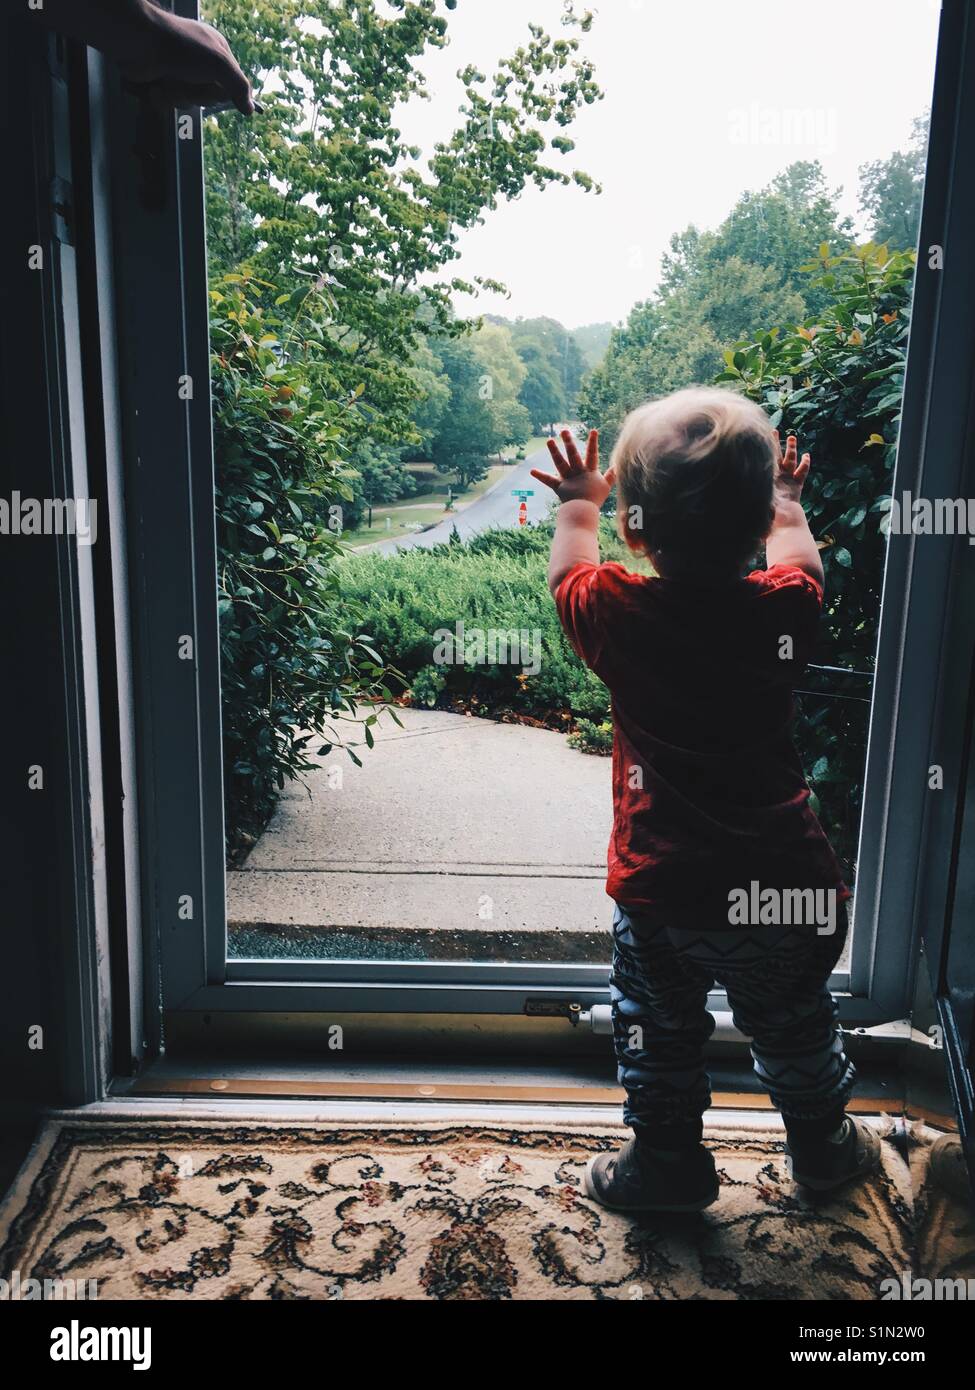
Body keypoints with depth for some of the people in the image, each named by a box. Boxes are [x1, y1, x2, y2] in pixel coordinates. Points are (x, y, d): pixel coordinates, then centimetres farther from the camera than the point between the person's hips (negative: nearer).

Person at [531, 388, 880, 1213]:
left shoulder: (619, 613, -15)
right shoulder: (785, 608, -11)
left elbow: (568, 568, 9)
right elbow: (798, 556, 15)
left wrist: (578, 503, 29)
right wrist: (787, 498, 35)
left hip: (663, 889, -2)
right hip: (785, 884, 3)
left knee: (660, 1036, 19)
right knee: (794, 1026, 25)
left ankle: (668, 1164, 36)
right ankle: (823, 1145, 47)